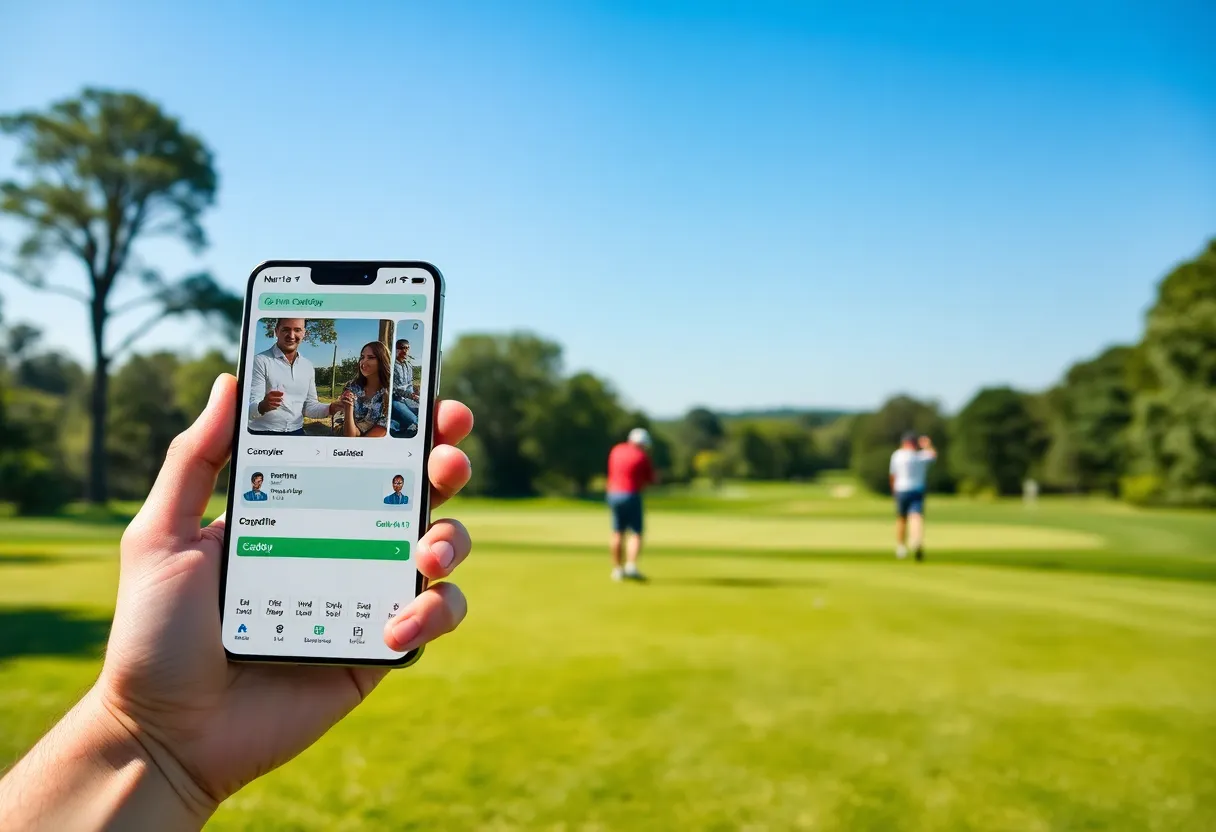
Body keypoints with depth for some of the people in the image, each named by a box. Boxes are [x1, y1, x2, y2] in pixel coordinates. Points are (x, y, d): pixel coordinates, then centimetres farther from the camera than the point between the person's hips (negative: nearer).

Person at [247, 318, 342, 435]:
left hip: (297, 433, 5)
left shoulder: (308, 367, 5)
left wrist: (329, 408, -10)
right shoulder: (260, 361, -11)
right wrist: (262, 406, -39)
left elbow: (308, 406, 9)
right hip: (262, 434, -5)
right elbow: (249, 408, -18)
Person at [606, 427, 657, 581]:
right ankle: (631, 566, -16)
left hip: (613, 494, 6)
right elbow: (651, 479, 1)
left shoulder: (615, 450, 8)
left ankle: (617, 569, 13)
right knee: (636, 534, -2)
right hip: (631, 496, -6)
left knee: (617, 533, 11)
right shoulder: (642, 456, -7)